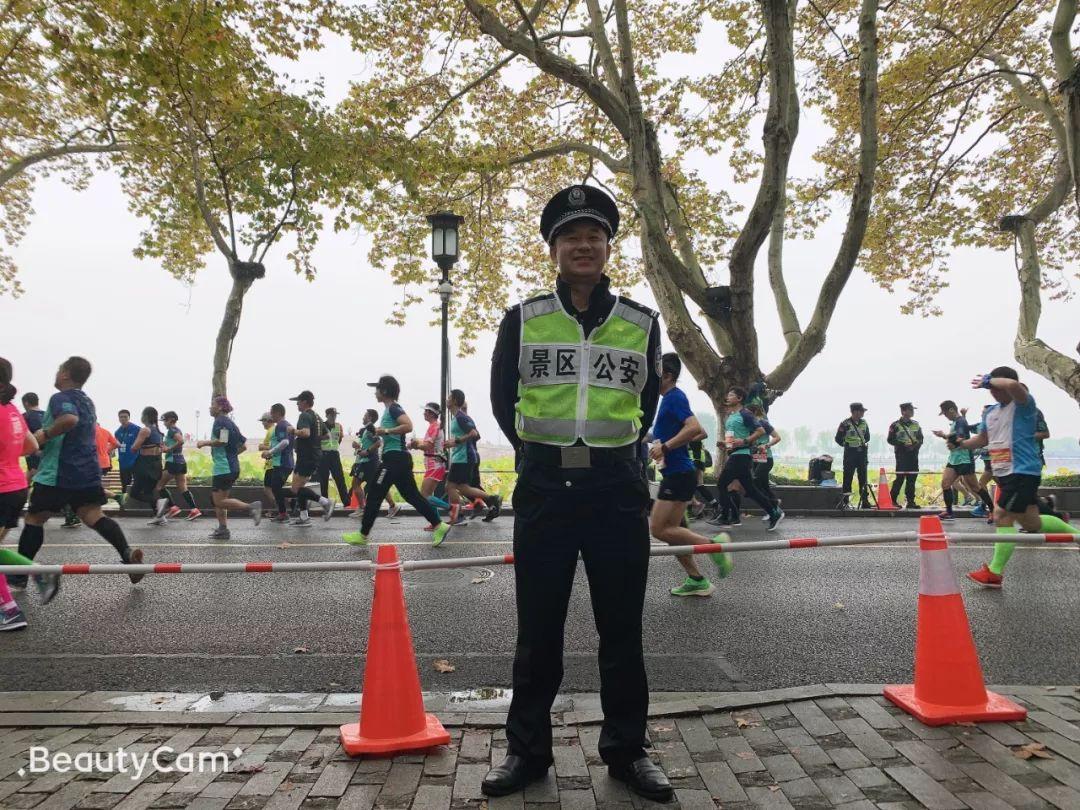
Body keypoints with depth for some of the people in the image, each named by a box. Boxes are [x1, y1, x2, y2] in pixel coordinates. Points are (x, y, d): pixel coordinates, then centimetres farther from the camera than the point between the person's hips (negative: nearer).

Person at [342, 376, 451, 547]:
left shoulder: (393, 408, -11)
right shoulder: (390, 409, 19)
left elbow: (408, 426, -26)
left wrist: (386, 431, -21)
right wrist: (380, 432, 17)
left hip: (395, 458, -10)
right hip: (397, 458, 10)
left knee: (374, 495, -2)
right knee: (412, 495, 9)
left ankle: (363, 535, 6)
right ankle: (439, 526, 7)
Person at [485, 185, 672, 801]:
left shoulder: (642, 323, 4)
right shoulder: (523, 320, 1)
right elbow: (502, 399, 12)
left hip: (620, 491, 1)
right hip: (544, 490, 0)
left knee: (622, 630, 11)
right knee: (538, 630, 10)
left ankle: (627, 750, 29)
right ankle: (528, 750, 28)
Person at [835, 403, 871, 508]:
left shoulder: (864, 423, 9)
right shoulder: (845, 424, -9)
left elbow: (867, 437, 21)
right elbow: (838, 439, -4)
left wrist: (863, 444, 7)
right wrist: (847, 445, -1)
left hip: (862, 453, 5)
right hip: (850, 454, -5)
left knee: (863, 477, 7)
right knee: (848, 477, -3)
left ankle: (864, 500, 12)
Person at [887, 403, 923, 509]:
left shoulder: (916, 424, 14)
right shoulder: (895, 425, -2)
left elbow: (921, 439, 14)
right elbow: (890, 439, -5)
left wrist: (916, 445, -7)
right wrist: (903, 445, -16)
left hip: (913, 454, 5)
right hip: (901, 454, -5)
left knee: (912, 478, 5)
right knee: (900, 477, -8)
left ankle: (911, 501, 10)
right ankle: (893, 499, 1)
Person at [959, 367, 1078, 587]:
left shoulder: (1023, 405, -13)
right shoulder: (990, 412, 10)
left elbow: (1013, 385, -36)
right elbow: (983, 438, 24)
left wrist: (988, 380, -24)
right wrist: (963, 443, 12)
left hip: (1023, 472, -9)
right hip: (1005, 474, 9)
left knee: (1002, 517, -10)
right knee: (1031, 522, 17)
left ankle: (994, 573, -3)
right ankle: (1074, 533, 39)